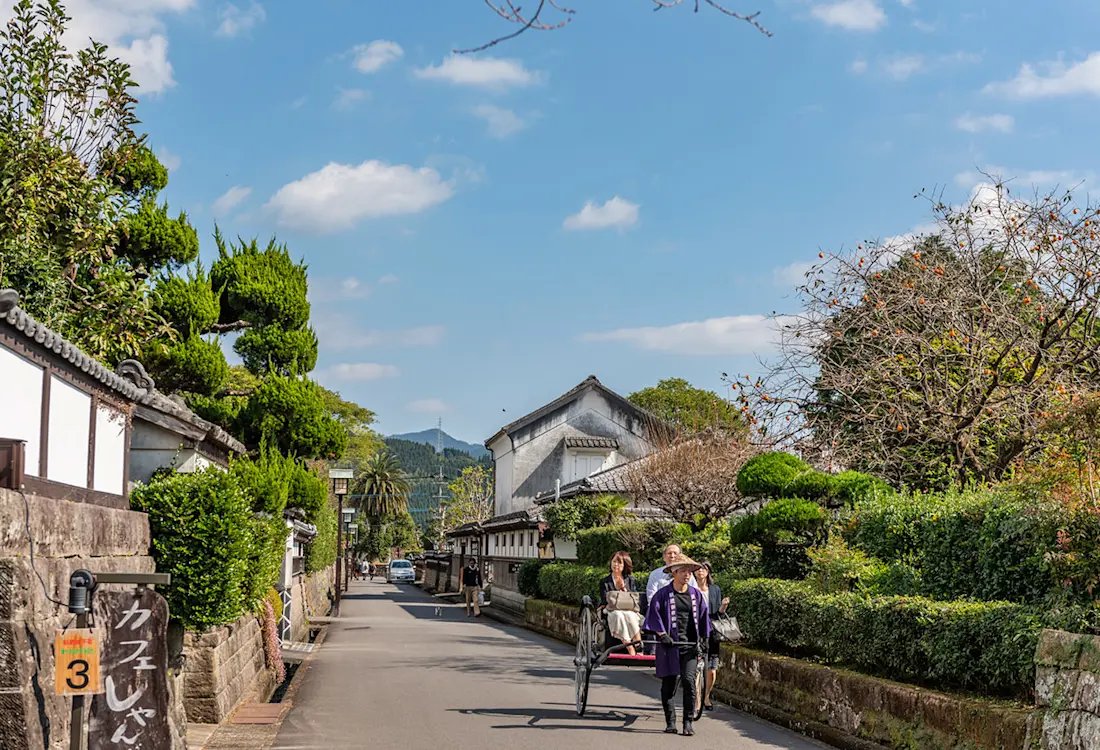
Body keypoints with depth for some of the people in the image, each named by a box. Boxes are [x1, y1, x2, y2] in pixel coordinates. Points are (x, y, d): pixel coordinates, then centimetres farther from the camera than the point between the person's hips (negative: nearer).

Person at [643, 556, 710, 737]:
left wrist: (705, 639, 11)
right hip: (669, 645, -2)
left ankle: (688, 722, -4)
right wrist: (661, 633, -15)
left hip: (690, 645, 2)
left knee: (688, 680, -11)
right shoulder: (662, 594, -1)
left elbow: (703, 617, 17)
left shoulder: (696, 595, 10)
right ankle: (670, 722, 15)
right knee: (668, 684, 3)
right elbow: (654, 614, -4)